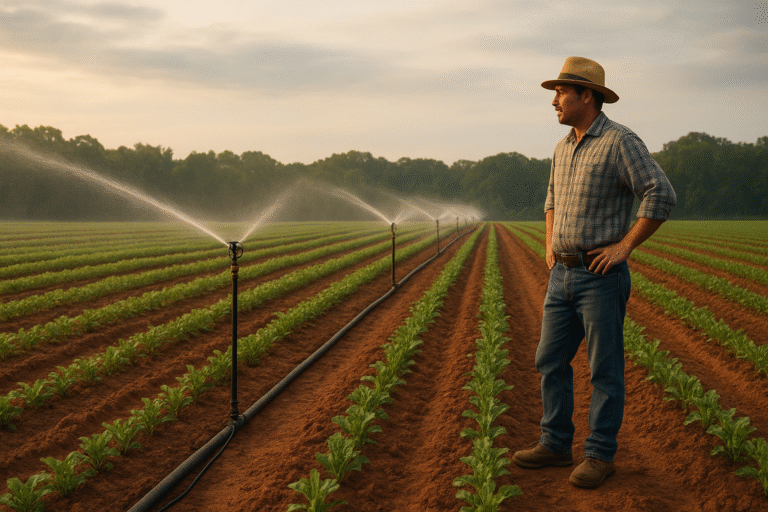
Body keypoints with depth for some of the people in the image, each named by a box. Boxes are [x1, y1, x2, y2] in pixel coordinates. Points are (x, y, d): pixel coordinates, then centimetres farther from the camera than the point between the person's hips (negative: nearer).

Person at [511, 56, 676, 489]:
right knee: (551, 361, 11)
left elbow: (662, 197, -19)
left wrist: (624, 246, -16)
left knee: (605, 369, 1)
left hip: (601, 275, -8)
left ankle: (601, 456, 11)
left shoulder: (620, 141, -13)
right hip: (562, 274, 8)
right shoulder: (564, 147, 13)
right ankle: (556, 445, 22)